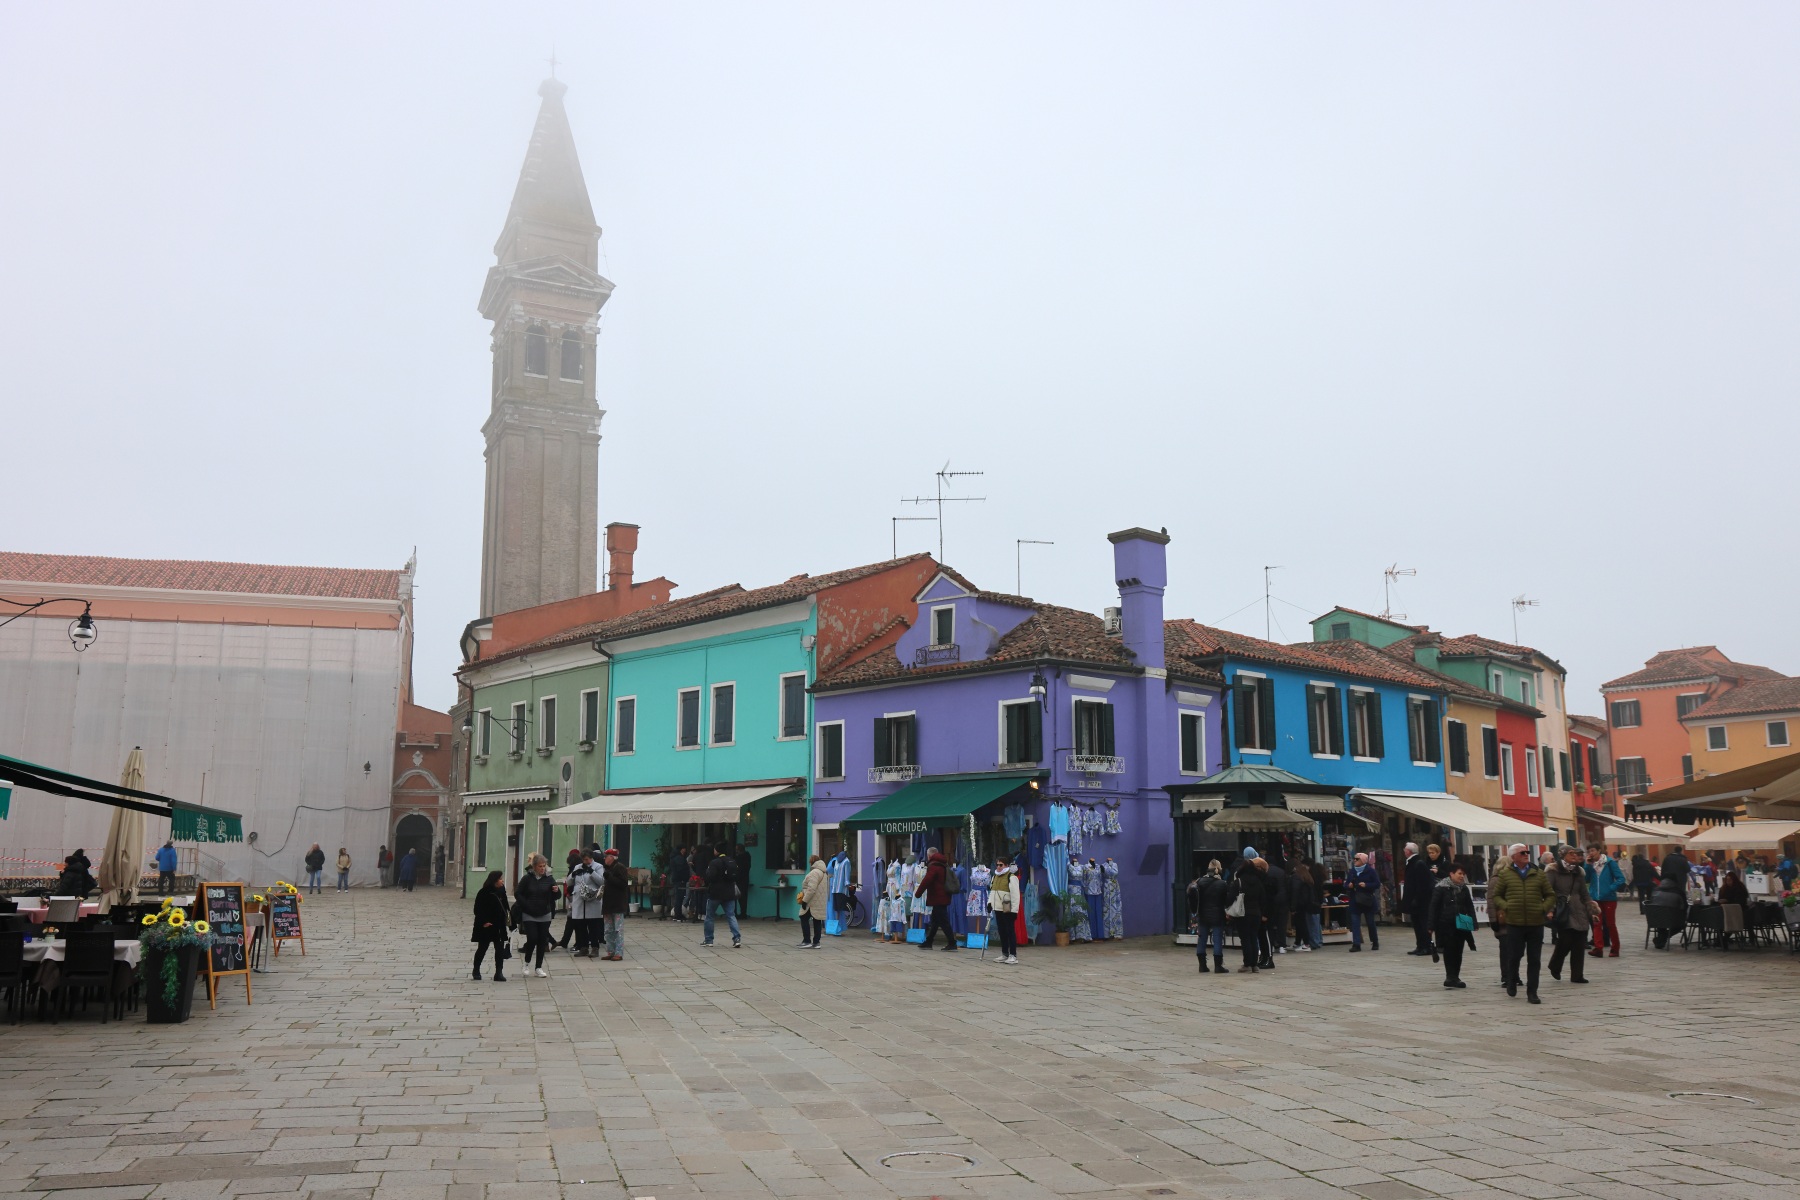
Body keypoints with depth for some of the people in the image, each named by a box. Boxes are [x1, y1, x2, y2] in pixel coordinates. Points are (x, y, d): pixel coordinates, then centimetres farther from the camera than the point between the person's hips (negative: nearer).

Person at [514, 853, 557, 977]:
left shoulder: (549, 879, 0)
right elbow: (517, 894, -1)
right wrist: (526, 905, -10)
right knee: (532, 939, -10)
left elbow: (554, 897, 2)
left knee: (542, 941, 3)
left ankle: (539, 967, 14)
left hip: (545, 916, 2)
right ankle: (527, 962, 14)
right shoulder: (527, 878, -5)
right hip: (529, 916, -2)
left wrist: (556, 891, -21)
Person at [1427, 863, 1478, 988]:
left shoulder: (1464, 888, 9)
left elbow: (1470, 906, 13)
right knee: (1449, 951, -5)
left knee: (1458, 951, 7)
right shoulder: (1441, 888, -9)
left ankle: (1454, 977, 15)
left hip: (1461, 925, 5)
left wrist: (1473, 923, 3)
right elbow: (1433, 907, -8)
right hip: (1446, 925, -5)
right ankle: (1451, 977, -2)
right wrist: (1431, 926, -11)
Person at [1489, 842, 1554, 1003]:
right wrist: (1505, 907, -11)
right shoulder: (1505, 874, 1)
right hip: (1514, 923, -1)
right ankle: (1511, 983, 29)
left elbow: (1550, 895, 10)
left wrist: (1544, 908, -6)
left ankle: (1532, 992, 13)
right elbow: (1495, 895, 6)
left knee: (1534, 959, 5)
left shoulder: (1538, 873, 5)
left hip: (1536, 923, 2)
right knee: (1514, 956, 4)